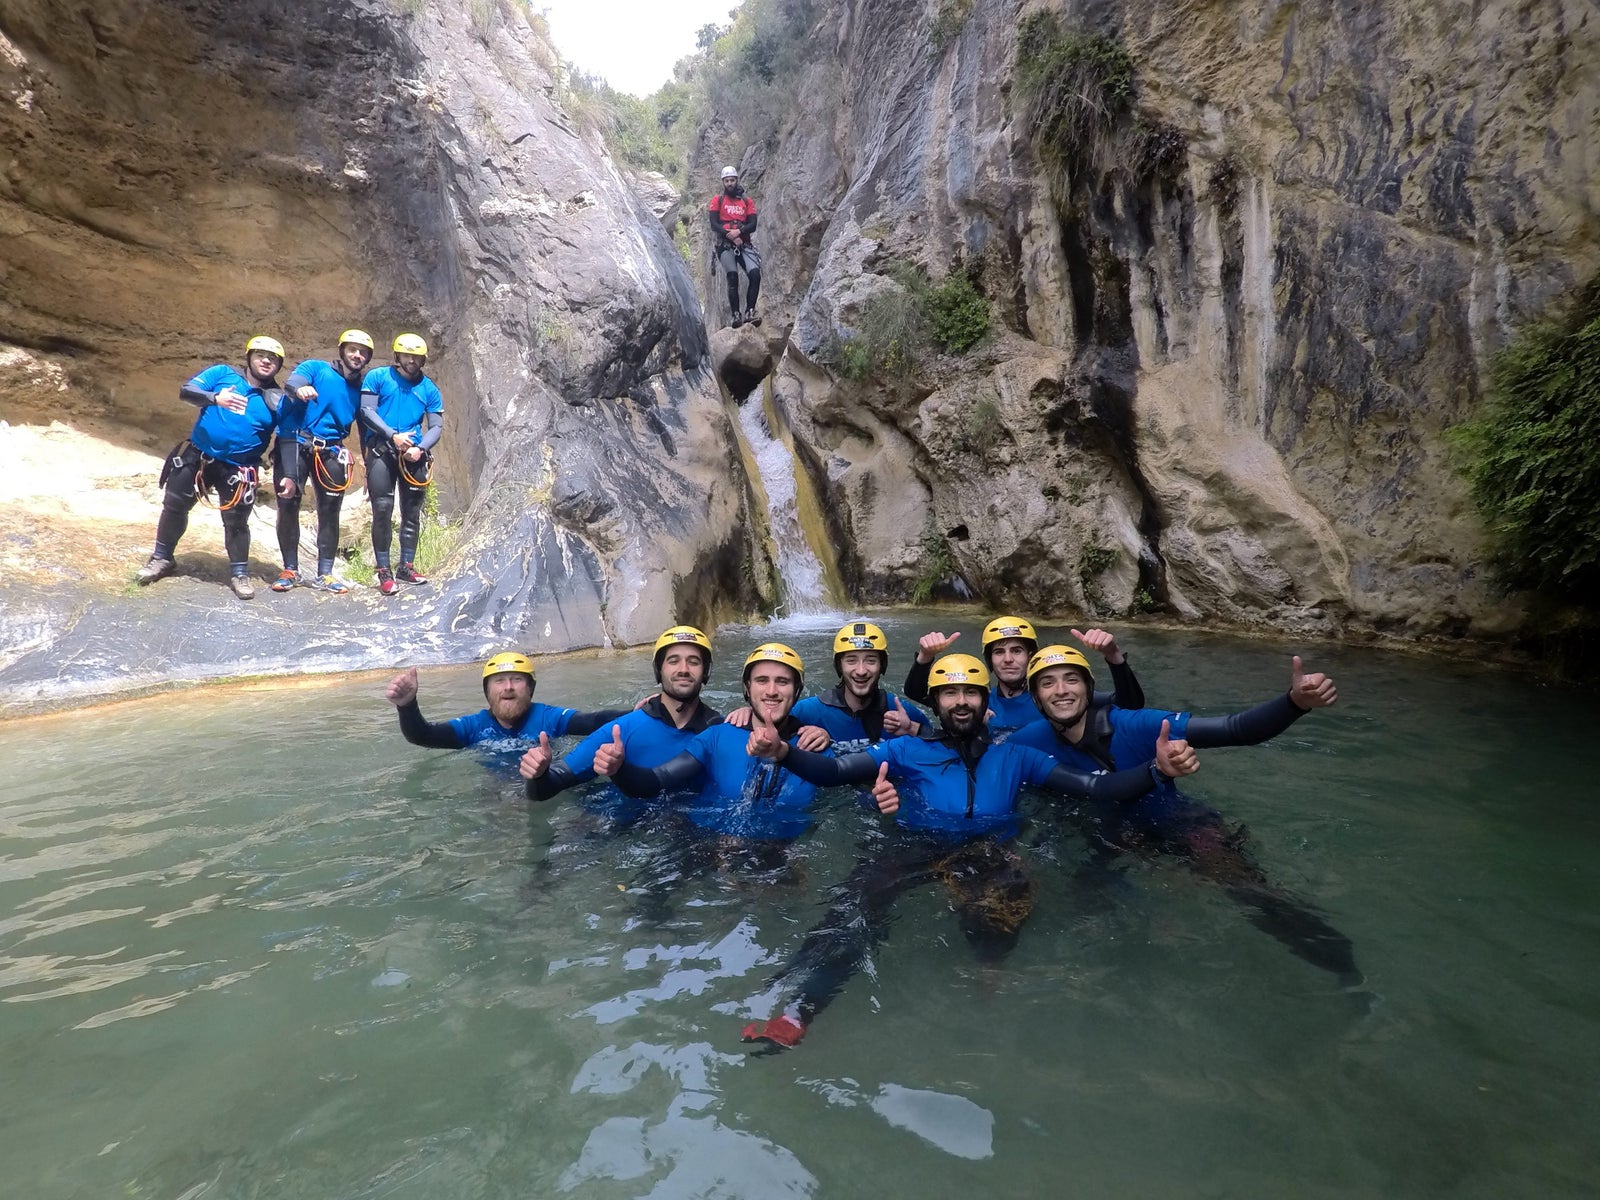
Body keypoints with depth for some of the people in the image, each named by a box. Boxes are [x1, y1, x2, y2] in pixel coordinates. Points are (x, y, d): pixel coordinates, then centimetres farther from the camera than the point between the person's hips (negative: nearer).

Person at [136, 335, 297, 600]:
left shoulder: (278, 401, -2)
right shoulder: (222, 374, 0)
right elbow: (185, 391, -10)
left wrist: (290, 476, -14)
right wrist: (215, 397, -31)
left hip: (237, 469, -2)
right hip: (196, 455, 2)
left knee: (236, 520, -1)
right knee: (174, 506, 11)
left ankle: (239, 573, 16)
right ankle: (162, 558, 29)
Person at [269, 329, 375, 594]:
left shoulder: (360, 390, 15)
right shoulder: (316, 368, 3)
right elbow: (293, 378, -17)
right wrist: (300, 387, -40)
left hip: (330, 451, 3)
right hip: (294, 443, -3)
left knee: (329, 511, 1)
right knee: (288, 505, -5)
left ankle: (324, 574, 9)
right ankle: (290, 570, 7)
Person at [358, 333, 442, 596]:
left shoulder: (429, 389, 10)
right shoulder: (377, 377, 3)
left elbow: (436, 427, 5)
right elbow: (366, 411, -5)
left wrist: (420, 448, -13)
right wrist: (393, 435, -17)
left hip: (414, 454, 3)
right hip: (381, 449, -3)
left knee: (412, 511, 7)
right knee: (383, 508, -11)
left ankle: (407, 566, 18)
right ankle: (384, 571, -5)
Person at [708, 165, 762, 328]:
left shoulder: (747, 201, 13)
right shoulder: (717, 200, 8)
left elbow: (752, 225, 4)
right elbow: (714, 224, -1)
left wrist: (739, 232, -15)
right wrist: (730, 235, -14)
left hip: (744, 243, 2)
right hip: (725, 244, -2)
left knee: (755, 274, -19)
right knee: (733, 278, -18)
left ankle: (750, 311, -15)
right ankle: (736, 315, -17)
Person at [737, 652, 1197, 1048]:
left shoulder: (1012, 756, 18)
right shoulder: (906, 750, 15)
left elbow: (1096, 789, 12)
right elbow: (832, 771, 4)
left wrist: (1157, 769, -6)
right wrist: (782, 751, -15)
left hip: (988, 851, 1)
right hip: (917, 847, -1)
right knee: (858, 895, -31)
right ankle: (795, 1011, -37)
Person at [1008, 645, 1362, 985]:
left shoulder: (1134, 726, -23)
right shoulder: (1029, 743, -13)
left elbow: (1234, 730, -29)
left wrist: (1294, 702, -45)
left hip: (1171, 819, -2)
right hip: (1108, 830, 2)